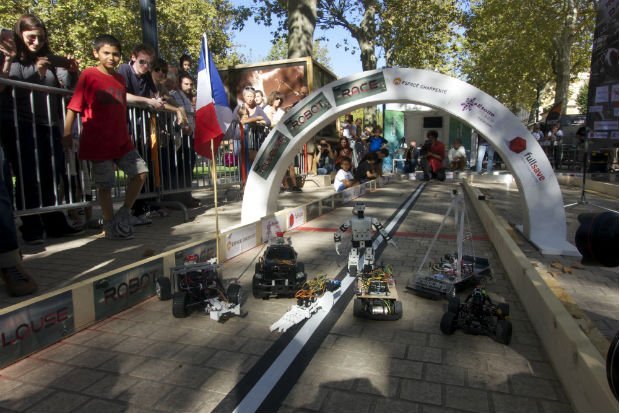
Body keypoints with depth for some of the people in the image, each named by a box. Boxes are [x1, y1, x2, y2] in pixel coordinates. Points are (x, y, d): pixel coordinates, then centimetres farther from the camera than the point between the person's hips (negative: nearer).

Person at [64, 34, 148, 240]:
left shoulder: (120, 79, 12)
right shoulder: (88, 75, -5)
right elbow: (73, 106, -7)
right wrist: (66, 134, -12)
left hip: (121, 140, 6)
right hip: (98, 142, -6)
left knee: (140, 171, 1)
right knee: (105, 184, 2)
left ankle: (124, 215, 14)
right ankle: (110, 226, 16)